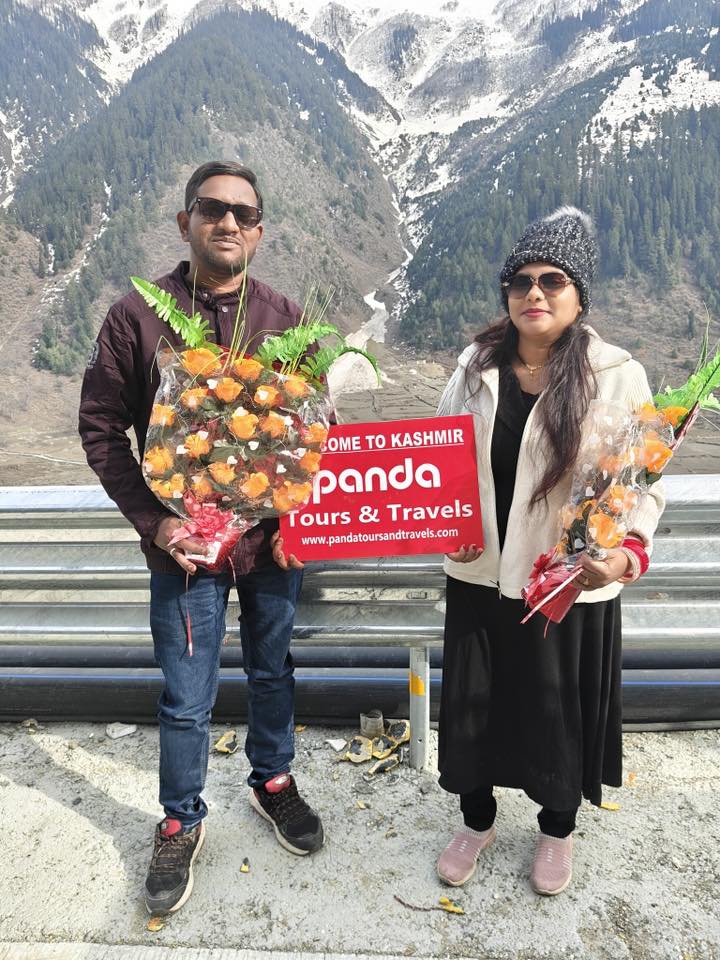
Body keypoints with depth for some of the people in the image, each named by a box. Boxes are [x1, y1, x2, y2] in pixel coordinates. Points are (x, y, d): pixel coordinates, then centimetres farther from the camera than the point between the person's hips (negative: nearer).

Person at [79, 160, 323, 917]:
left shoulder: (285, 318, 1)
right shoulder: (137, 316, -6)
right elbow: (101, 428, -4)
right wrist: (153, 520, -12)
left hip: (275, 539, 3)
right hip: (185, 543, -2)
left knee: (273, 671, 20)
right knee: (186, 699, 10)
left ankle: (273, 781, 46)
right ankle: (181, 822, 36)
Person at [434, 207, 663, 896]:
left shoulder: (616, 375, -10)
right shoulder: (477, 366, 0)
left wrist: (627, 553, -25)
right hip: (480, 575, 3)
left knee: (560, 709, 16)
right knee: (472, 702, 16)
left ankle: (557, 829, 46)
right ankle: (477, 820, 44)